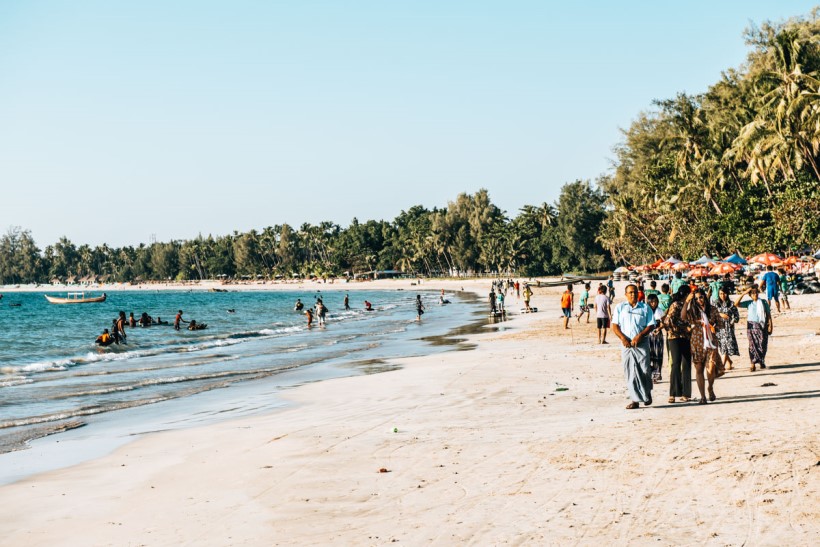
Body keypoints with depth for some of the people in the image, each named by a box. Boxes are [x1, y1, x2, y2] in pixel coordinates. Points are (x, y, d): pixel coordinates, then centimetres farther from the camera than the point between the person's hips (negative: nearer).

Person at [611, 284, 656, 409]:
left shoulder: (645, 307, 7)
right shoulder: (620, 308, 10)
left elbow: (651, 325, 3)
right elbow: (615, 326, 5)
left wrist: (640, 335, -11)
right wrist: (623, 338, -11)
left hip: (641, 343, -1)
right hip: (626, 344, 1)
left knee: (644, 370, -4)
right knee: (630, 372, -2)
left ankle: (647, 393, 23)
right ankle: (635, 400, 1)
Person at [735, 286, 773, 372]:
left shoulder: (764, 302, 3)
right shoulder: (749, 303, 4)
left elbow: (768, 314, 4)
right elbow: (736, 304, -5)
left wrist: (770, 325, -3)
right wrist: (743, 293, -9)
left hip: (762, 326, 0)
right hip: (751, 326, 0)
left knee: (762, 344, 4)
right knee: (752, 345, -4)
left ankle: (761, 361, 25)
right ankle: (753, 364, -5)